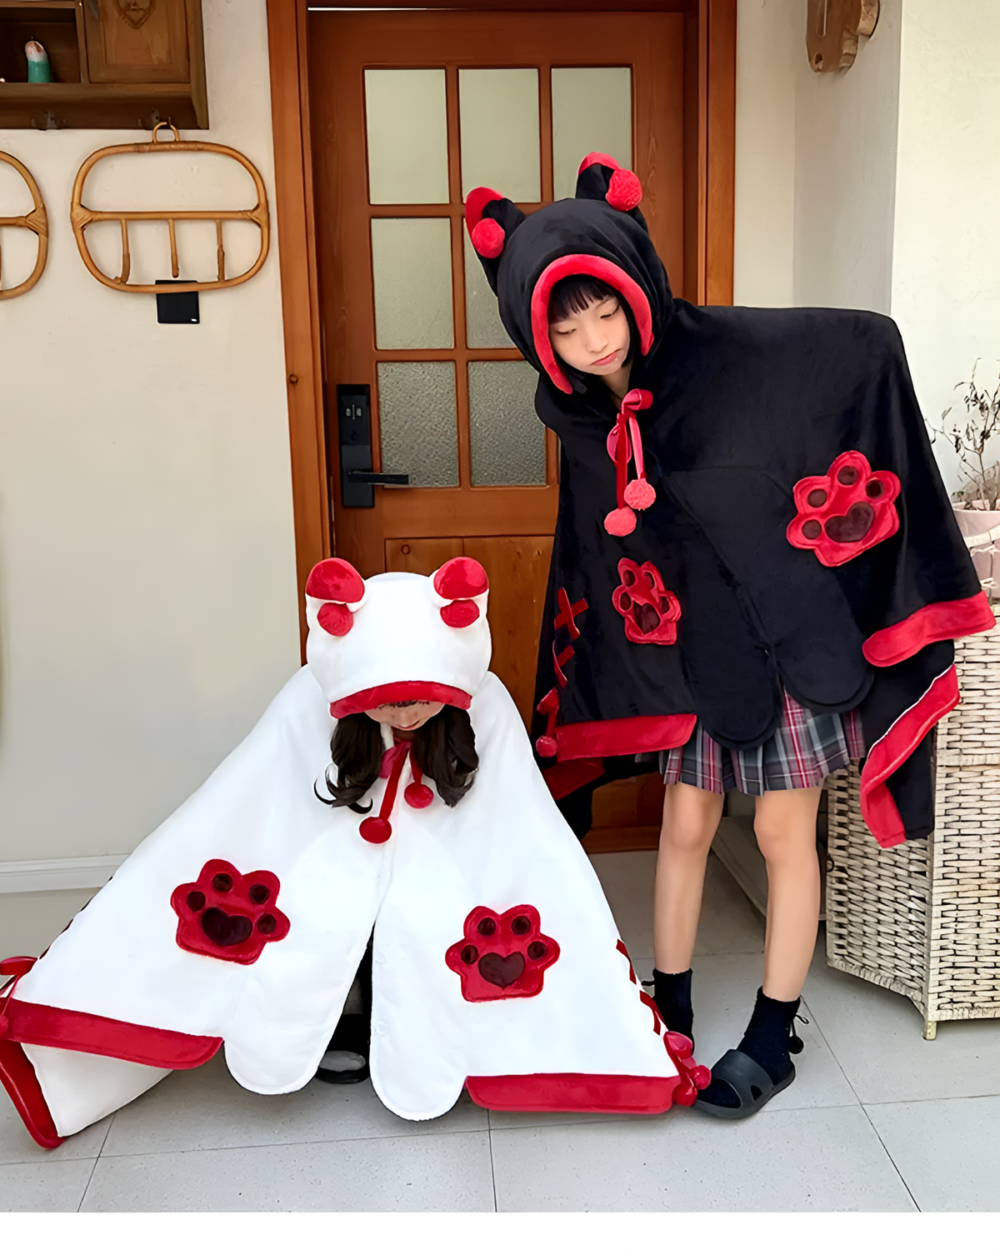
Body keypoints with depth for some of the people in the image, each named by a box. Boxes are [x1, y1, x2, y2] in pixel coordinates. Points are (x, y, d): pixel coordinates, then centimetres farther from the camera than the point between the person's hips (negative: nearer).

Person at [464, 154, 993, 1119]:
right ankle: (669, 1015, 31)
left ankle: (773, 1038, 25)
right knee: (685, 829, 13)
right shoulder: (583, 419, -4)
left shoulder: (738, 351, -18)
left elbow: (873, 343, -8)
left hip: (785, 632, -3)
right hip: (688, 648, 4)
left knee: (785, 837, 8)